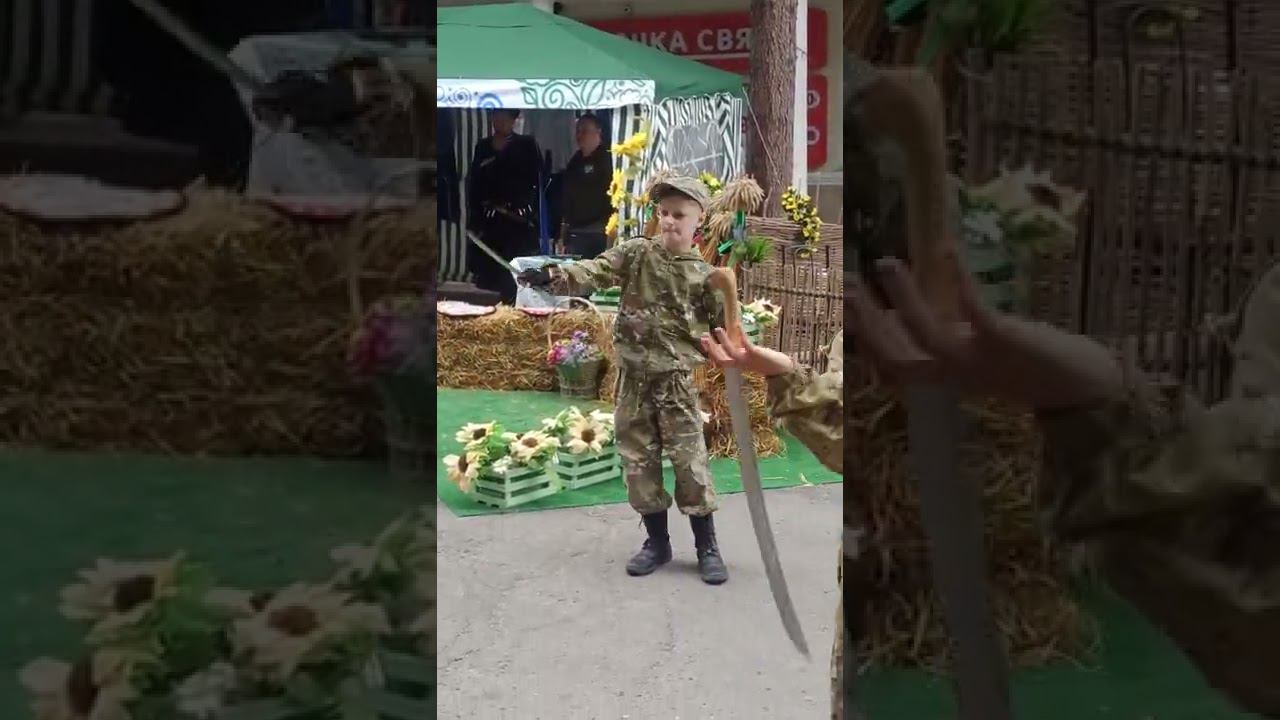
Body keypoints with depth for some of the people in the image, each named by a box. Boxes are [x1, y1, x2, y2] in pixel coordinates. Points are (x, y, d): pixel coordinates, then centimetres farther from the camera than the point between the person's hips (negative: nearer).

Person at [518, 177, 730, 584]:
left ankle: (707, 546, 11)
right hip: (633, 375, 2)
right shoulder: (635, 253, -1)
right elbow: (595, 272, -16)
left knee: (689, 459, -2)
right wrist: (554, 276, -32)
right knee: (638, 459, 7)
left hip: (676, 377, -2)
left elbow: (723, 325, 4)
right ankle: (657, 541, 22)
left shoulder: (703, 274, -2)